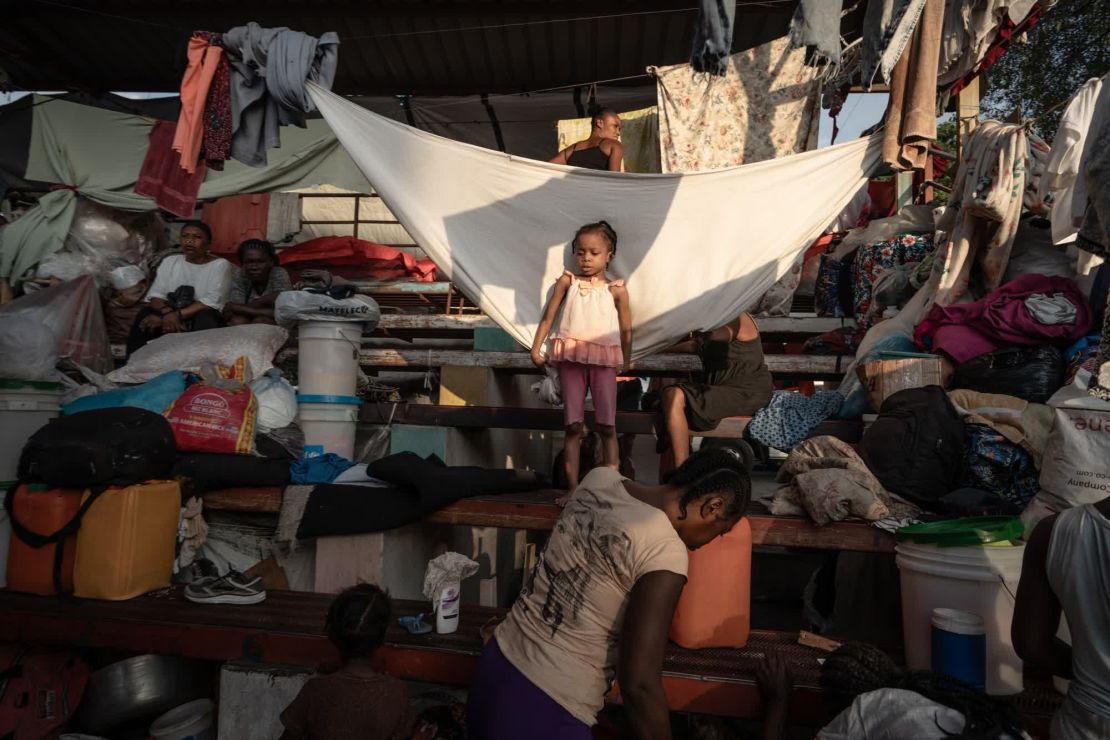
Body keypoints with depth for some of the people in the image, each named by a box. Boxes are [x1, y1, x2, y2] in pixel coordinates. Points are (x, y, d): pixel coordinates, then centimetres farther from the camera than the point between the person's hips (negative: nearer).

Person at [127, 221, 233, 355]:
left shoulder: (220, 265, -3)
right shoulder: (170, 261, 11)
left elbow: (212, 302, -16)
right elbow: (156, 295, 1)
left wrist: (176, 315, -25)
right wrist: (167, 313, -23)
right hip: (171, 316, 4)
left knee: (205, 318, -36)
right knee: (145, 315, -25)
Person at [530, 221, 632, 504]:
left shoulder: (616, 289, 5)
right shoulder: (567, 281, 8)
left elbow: (626, 330, 9)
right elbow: (548, 317, 7)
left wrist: (626, 362, 5)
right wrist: (536, 349, 0)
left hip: (603, 360, -1)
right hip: (571, 358, 1)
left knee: (607, 426, -1)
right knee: (573, 425, 3)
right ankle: (572, 488, 9)